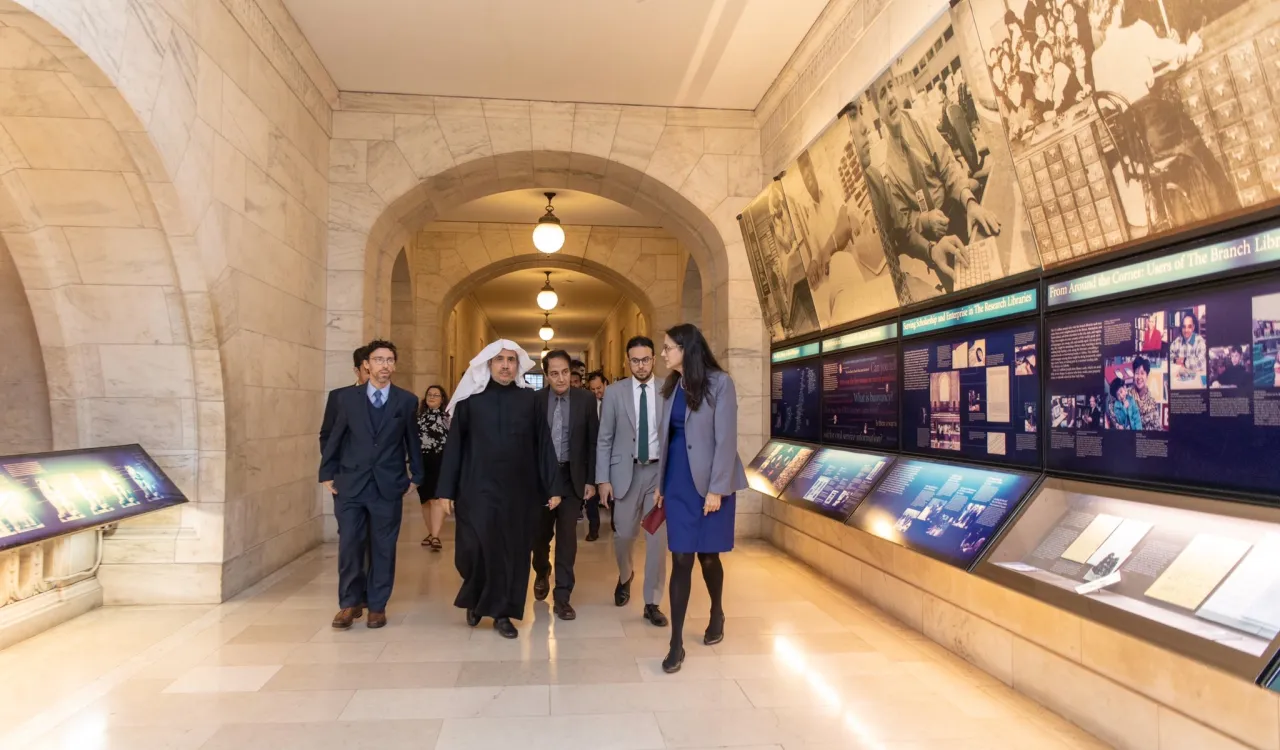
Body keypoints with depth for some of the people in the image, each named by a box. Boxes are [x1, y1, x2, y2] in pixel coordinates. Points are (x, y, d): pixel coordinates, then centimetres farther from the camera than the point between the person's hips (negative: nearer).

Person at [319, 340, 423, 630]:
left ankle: (377, 605, 18)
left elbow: (413, 441, 8)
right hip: (350, 484, 1)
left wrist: (416, 476, 7)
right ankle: (350, 603, 17)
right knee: (349, 546, 1)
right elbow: (334, 438, 8)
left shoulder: (407, 400, 2)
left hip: (388, 486, 0)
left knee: (383, 549, 6)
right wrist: (327, 474, 6)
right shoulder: (347, 398, 4)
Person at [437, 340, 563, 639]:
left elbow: (544, 446, 3)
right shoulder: (470, 399, 1)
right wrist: (447, 489, -2)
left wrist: (552, 487, 1)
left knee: (513, 551, 7)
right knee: (473, 550, -5)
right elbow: (454, 445, 1)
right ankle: (475, 598, 25)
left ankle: (502, 612, 23)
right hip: (477, 489, -1)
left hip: (519, 491, 1)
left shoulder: (530, 400, 3)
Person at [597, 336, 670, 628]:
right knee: (624, 534, 7)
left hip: (660, 471, 0)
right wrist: (603, 479, -4)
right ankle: (625, 577, 40)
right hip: (627, 471, 0)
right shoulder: (615, 392, 0)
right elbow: (604, 439, 1)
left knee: (658, 538, 1)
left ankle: (652, 603, 15)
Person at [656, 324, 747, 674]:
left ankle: (717, 615, 36)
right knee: (681, 559, 1)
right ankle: (676, 643, 6)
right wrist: (660, 483, 9)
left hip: (709, 482, -4)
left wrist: (716, 489, -16)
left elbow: (726, 439, -13)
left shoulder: (719, 383, -10)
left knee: (707, 555, 9)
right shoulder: (671, 387, 8)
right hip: (678, 482, 4)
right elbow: (666, 436, 10)